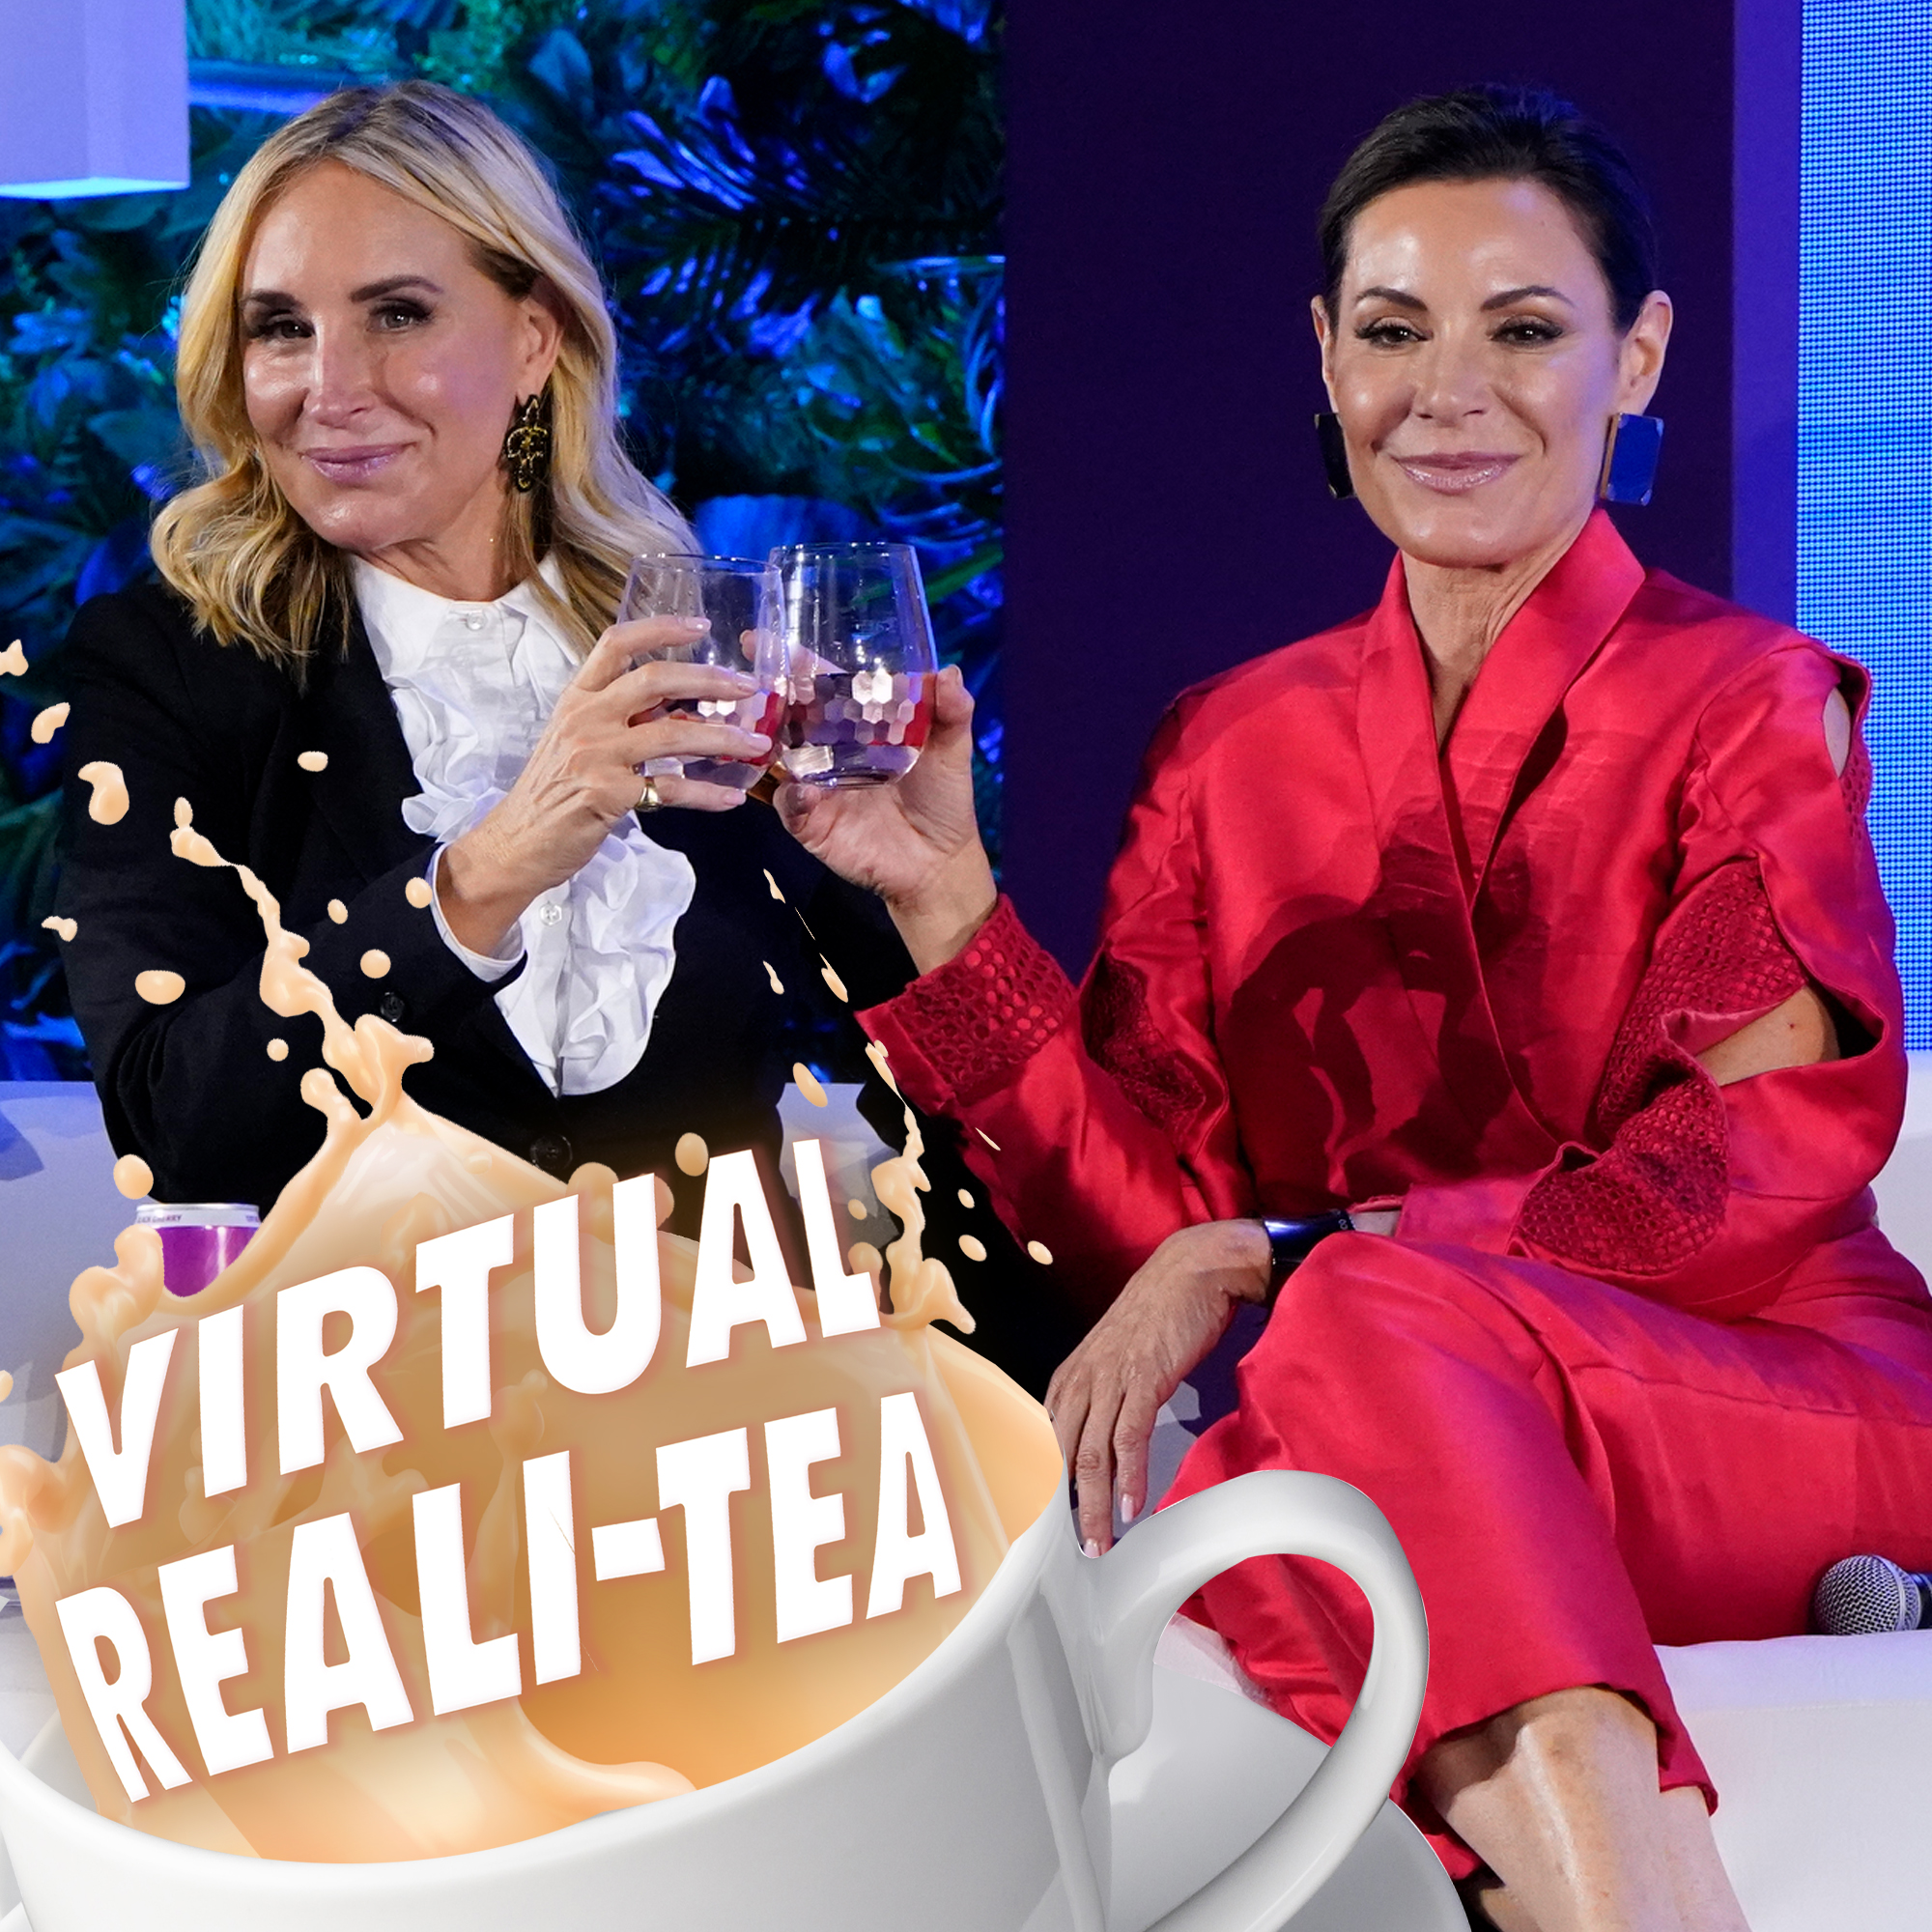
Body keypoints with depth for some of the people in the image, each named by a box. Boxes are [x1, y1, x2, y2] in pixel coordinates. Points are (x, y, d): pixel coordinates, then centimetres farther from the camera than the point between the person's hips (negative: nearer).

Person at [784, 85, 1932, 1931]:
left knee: (1374, 1324, -33)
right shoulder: (1229, 751, 13)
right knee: (1228, 1510, -33)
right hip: (1366, 1437, 3)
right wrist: (946, 902, -7)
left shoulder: (1752, 704, 3)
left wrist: (1268, 1261, -17)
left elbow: (1748, 1176, -10)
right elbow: (1149, 1220, 5)